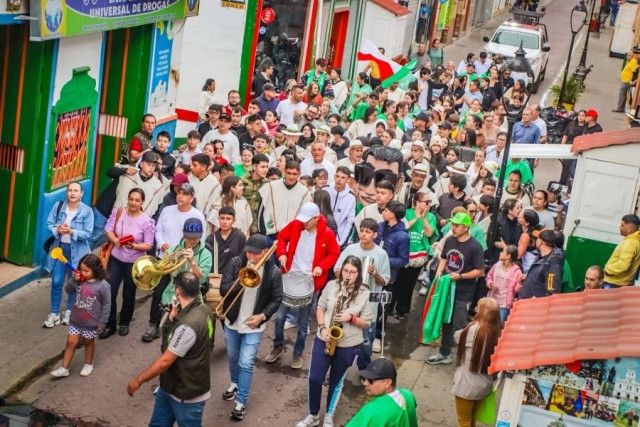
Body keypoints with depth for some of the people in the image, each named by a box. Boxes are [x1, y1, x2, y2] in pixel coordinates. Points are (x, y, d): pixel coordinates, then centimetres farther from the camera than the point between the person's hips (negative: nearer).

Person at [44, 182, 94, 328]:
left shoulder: (87, 211, -11)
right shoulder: (58, 206, -3)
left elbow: (87, 233, -15)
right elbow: (49, 223, -2)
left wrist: (71, 232, -29)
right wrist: (57, 230, -23)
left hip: (77, 251, -2)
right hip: (59, 248, 2)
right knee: (56, 282, 3)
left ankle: (69, 311, 30)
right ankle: (54, 313, 15)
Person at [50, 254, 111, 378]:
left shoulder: (103, 285, -20)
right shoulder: (80, 280, -6)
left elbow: (106, 304, -13)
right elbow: (68, 290, 2)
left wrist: (102, 321, -11)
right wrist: (74, 280, -16)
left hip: (91, 322, -4)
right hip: (75, 320, 4)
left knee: (88, 342, 17)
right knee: (71, 342, 7)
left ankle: (88, 365, 39)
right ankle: (64, 368, 15)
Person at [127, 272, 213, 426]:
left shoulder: (188, 324, -33)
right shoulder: (203, 310, -4)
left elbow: (165, 361, -26)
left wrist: (138, 380, -15)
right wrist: (175, 318, 9)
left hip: (187, 395, -9)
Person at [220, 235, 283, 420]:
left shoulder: (274, 272, -13)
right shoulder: (235, 263, -11)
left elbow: (276, 299, -4)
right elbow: (223, 289, -15)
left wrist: (263, 316, -17)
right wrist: (242, 282, -30)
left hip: (254, 325, -3)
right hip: (232, 321, 3)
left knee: (246, 364, -4)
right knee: (233, 357, 23)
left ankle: (241, 402, 7)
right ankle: (235, 383, 50)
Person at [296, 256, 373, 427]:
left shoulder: (365, 294, -10)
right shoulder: (331, 285, -3)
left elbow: (367, 323, -5)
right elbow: (320, 308, 5)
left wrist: (351, 318, -22)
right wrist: (322, 327, -10)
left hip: (348, 345, -2)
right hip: (324, 339, 2)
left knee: (336, 381, 13)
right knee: (314, 378, 2)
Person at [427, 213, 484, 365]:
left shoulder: (474, 247, -18)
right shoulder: (449, 240, 1)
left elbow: (480, 271, -16)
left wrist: (460, 276, -25)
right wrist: (439, 270, -4)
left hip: (463, 294, -7)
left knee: (459, 327, -3)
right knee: (446, 322, 18)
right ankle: (444, 354, 31)